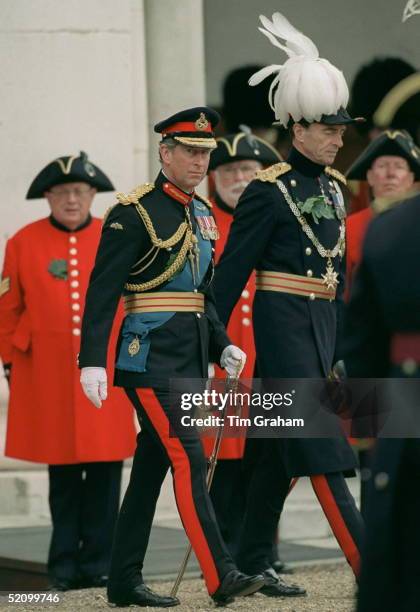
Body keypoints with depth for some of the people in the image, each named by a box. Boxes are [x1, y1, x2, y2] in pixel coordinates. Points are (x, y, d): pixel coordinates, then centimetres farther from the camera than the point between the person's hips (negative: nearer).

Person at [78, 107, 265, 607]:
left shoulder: (202, 214, 14)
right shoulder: (134, 213, -10)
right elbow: (102, 292, -14)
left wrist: (222, 346, 8)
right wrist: (91, 361, -20)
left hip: (189, 359, 8)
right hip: (150, 357, -8)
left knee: (152, 466, 10)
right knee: (189, 459, -13)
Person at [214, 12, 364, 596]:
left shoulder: (333, 186, 13)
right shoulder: (270, 189, -10)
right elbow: (231, 271, -9)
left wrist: (339, 339, 19)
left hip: (322, 323, 8)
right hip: (284, 322, -8)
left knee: (279, 449, 13)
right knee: (321, 445, -11)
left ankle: (252, 563, 21)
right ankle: (373, 567, -15)